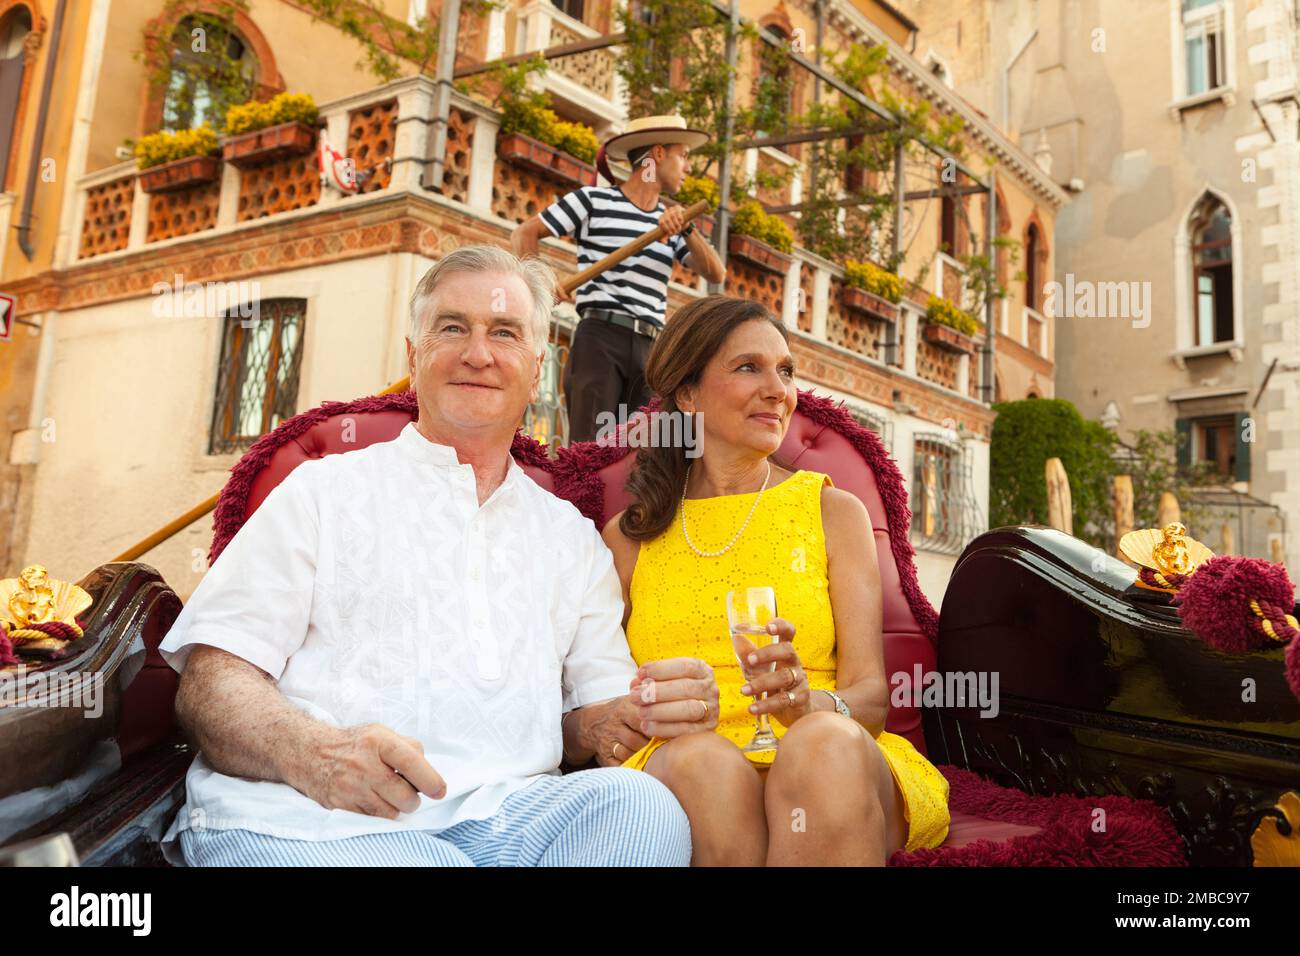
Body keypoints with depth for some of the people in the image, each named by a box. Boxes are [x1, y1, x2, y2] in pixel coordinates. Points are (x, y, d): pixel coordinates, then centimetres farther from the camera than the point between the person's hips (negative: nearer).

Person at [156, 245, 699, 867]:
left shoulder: (571, 537, 23)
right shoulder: (326, 489, 13)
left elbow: (598, 711, 20)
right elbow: (209, 681, 4)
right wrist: (313, 752, -18)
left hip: (500, 813, 4)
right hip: (303, 815, -3)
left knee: (639, 804, -28)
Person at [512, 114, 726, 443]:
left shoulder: (671, 220, 19)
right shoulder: (593, 199, 5)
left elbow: (715, 273, 7)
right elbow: (524, 233, 8)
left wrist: (685, 229, -9)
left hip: (651, 348, 5)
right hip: (601, 336, -5)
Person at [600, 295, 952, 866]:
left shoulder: (833, 512, 12)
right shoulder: (629, 536, 13)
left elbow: (871, 695, 3)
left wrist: (812, 705, -21)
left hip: (838, 773, 0)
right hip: (674, 772, 1)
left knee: (826, 745, -34)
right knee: (706, 760, -34)